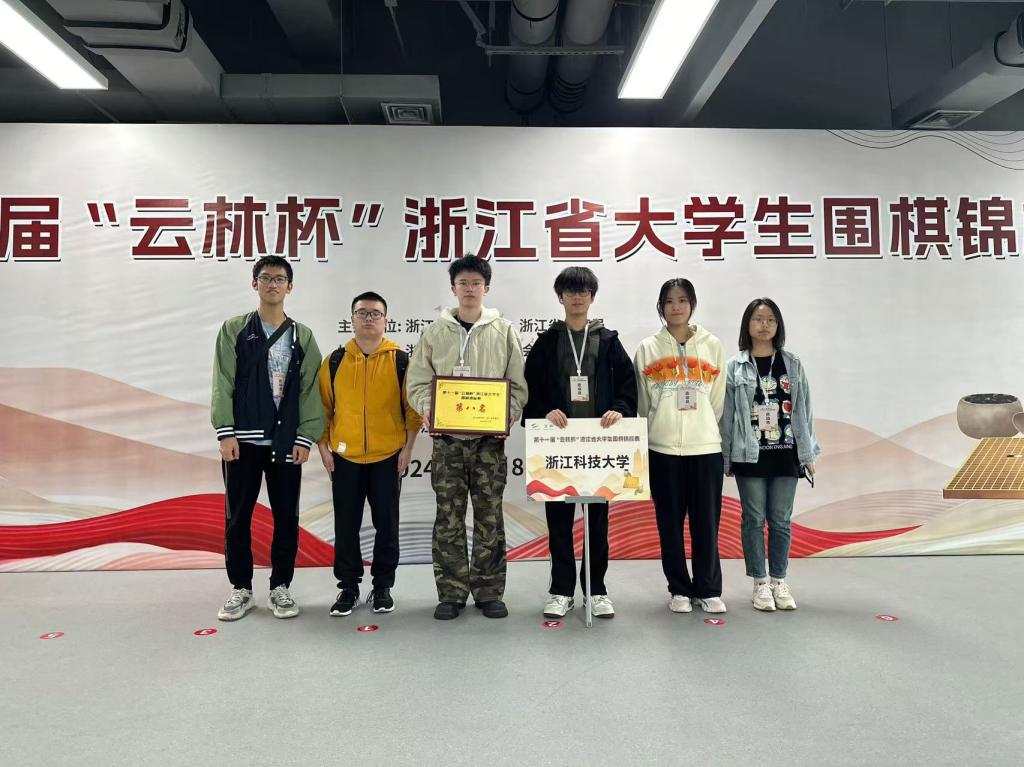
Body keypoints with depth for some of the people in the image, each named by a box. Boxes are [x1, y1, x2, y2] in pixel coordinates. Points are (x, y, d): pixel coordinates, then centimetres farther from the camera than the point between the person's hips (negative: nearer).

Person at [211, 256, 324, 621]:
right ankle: (241, 589, 20)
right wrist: (225, 432, -10)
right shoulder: (234, 329, 5)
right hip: (243, 440, 0)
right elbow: (223, 384, -1)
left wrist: (306, 437, -5)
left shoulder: (302, 336, 8)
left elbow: (309, 389, 3)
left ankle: (280, 588, 19)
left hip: (287, 443, 1)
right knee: (237, 517, 6)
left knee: (286, 517, 5)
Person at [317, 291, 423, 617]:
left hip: (388, 457, -1)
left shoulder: (400, 360, -1)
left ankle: (383, 587, 21)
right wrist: (323, 447, 1)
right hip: (345, 457, 1)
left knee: (387, 524, 7)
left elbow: (413, 407, 0)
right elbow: (322, 406, 7)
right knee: (346, 526, 8)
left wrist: (408, 448, -5)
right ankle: (348, 587, 22)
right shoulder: (335, 360, 3)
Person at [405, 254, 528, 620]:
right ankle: (451, 593, 15)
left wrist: (510, 412, -12)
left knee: (490, 516, 5)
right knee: (449, 517, 4)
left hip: (490, 438, 0)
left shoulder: (504, 331, 7)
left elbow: (517, 383, 5)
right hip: (447, 438, 0)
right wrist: (427, 409, -13)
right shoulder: (435, 332, 7)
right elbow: (418, 382, 6)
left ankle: (489, 592, 16)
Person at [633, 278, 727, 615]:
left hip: (706, 446, 0)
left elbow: (717, 399, 9)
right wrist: (655, 430, 9)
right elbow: (641, 402, 8)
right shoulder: (648, 348, 4)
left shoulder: (712, 345, 6)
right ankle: (679, 589, 18)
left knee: (707, 521, 3)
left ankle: (708, 590, 17)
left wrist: (703, 428, 8)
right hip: (663, 447, 0)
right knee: (670, 522, 5)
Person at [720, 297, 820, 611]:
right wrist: (725, 458, -2)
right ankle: (760, 583, 17)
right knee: (754, 519, 5)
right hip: (749, 455, -2)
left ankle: (779, 581, 22)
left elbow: (803, 409, 6)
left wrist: (808, 453, 4)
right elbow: (726, 415, -1)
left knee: (781, 520, 9)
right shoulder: (735, 367, -1)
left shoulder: (793, 364, 6)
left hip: (785, 454, 2)